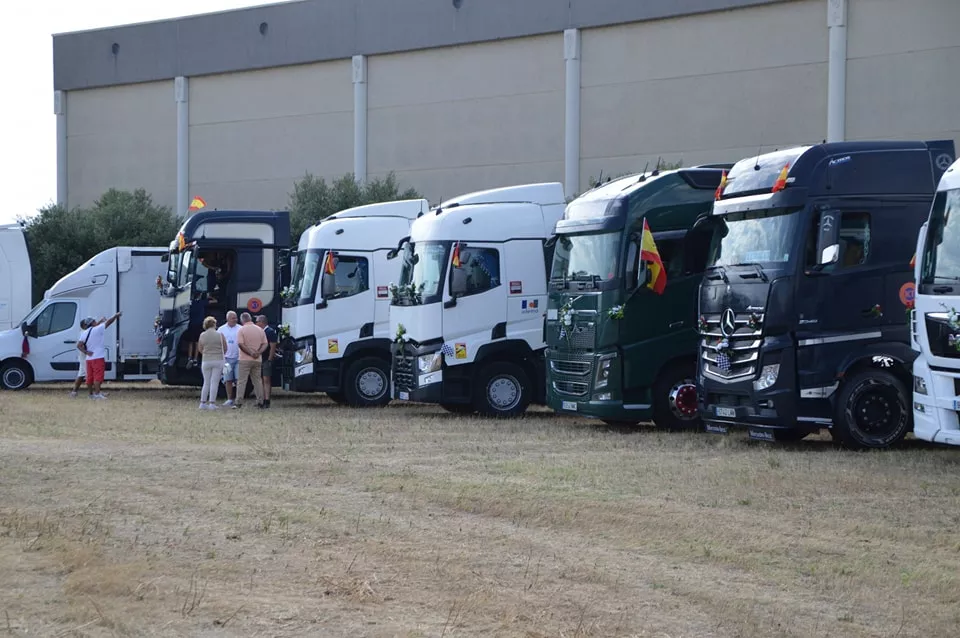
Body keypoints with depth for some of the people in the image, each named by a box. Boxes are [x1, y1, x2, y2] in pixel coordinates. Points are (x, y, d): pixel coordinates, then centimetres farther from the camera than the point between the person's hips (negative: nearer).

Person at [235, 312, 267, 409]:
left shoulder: (242, 329, -7)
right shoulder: (260, 330, 9)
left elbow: (240, 344, -15)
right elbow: (265, 344, 5)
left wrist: (250, 353, -13)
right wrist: (258, 352, -7)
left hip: (245, 360, -4)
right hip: (257, 360, 4)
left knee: (241, 381, -3)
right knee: (257, 380, 11)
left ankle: (239, 402, -9)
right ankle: (260, 402, 9)